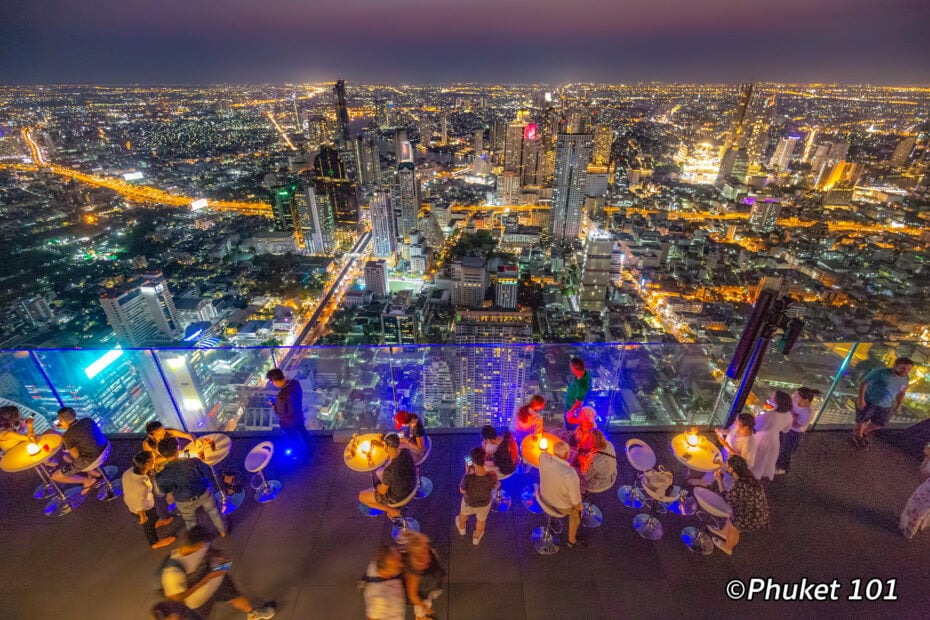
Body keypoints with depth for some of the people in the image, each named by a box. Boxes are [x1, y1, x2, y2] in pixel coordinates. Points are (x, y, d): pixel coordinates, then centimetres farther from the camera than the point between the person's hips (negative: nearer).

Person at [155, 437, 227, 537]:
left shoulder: (161, 476, -28)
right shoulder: (194, 462, -32)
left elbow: (164, 491, -7)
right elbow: (208, 474, -15)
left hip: (185, 502, 0)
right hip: (204, 494, 0)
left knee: (190, 521, 31)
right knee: (214, 512, 28)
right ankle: (223, 531, 49)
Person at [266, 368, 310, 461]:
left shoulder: (282, 396, -41)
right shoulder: (295, 382, -19)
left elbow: (282, 413, -25)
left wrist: (273, 405, -9)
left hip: (289, 422, -7)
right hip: (299, 415, 7)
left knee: (293, 439, 22)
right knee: (302, 432, 32)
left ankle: (300, 455, 47)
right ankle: (307, 449, 58)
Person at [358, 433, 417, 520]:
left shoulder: (389, 470, -40)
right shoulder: (406, 451, -23)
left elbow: (382, 491, -20)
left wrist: (378, 487, 2)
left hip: (397, 495, -6)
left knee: (361, 496, 13)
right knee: (379, 473, 29)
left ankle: (393, 511, 15)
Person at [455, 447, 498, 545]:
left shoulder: (468, 478, -42)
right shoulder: (492, 476, -36)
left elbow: (462, 491, -19)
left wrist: (467, 473, -15)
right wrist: (485, 468, -11)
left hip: (469, 502, -1)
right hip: (485, 503, 1)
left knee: (463, 513, 36)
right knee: (481, 520, 34)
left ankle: (462, 528, 66)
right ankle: (476, 537, 61)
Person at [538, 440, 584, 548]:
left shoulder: (543, 457, -27)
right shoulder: (570, 474, -40)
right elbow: (576, 501, -22)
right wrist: (579, 507, -3)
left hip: (544, 497, 5)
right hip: (562, 506, -4)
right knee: (576, 512, 28)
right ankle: (572, 541, 46)